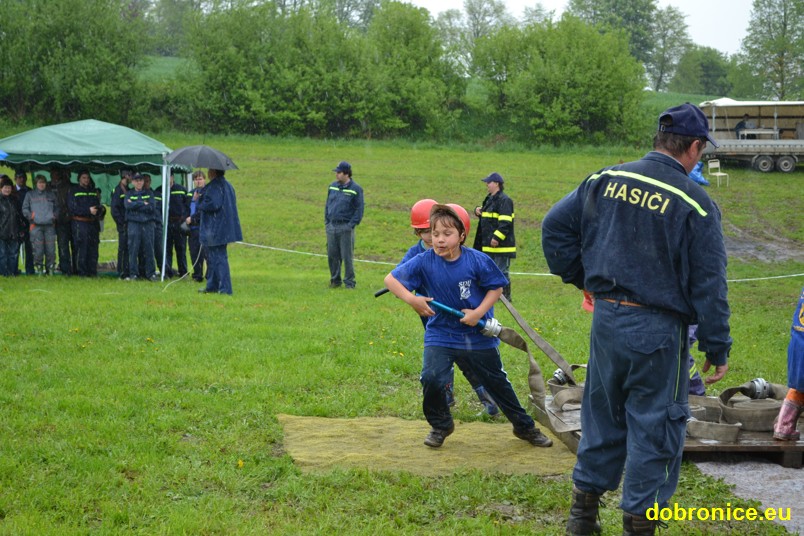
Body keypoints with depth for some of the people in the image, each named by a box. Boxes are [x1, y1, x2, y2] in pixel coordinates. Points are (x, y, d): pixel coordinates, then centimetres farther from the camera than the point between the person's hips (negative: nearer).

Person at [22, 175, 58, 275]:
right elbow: (25, 208, 11)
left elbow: (57, 207, 21)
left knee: (51, 249, -4)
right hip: (36, 226, -1)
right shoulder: (30, 195, 12)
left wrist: (55, 215, 4)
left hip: (50, 225, 1)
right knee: (38, 249, -7)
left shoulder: (51, 194, 17)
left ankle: (50, 269, 3)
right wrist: (30, 216, -4)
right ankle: (39, 269, 1)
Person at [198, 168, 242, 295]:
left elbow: (212, 204, -26)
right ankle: (211, 286, 26)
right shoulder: (227, 184, 14)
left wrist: (199, 200, -7)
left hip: (215, 231, -10)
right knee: (212, 258, 18)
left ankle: (225, 288, -8)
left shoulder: (215, 186, -17)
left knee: (218, 258, -7)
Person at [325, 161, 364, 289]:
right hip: (331, 227, 5)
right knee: (332, 255, 8)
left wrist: (352, 224, -12)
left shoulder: (356, 189, -6)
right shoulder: (332, 186, 10)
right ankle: (335, 280, 20)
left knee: (347, 256, -1)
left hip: (345, 228, -5)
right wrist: (326, 221, 10)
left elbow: (359, 209, -5)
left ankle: (349, 282, 7)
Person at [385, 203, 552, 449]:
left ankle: (524, 427, 33)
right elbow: (391, 279, -8)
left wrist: (479, 312, -17)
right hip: (440, 334, 0)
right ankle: (441, 425, 7)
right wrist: (412, 300, -23)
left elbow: (496, 287, -3)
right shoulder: (424, 262, -13)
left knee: (497, 381, 13)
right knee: (431, 378, -20)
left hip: (479, 335, 0)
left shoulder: (477, 260, -15)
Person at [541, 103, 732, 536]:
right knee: (654, 426, 7)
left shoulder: (605, 180, 1)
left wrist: (582, 277, 14)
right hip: (658, 329, -5)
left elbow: (555, 226, 5)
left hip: (606, 319, 5)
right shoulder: (695, 203, -12)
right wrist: (717, 349, -3)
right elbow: (709, 285, -11)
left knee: (603, 415, 19)